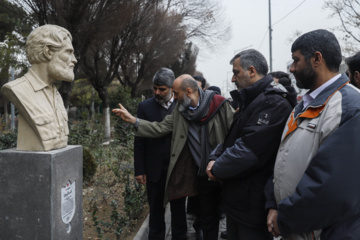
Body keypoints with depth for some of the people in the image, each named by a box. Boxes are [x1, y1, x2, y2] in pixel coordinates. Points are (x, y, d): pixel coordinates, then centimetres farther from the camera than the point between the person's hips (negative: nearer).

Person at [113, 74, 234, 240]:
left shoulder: (220, 105, -11)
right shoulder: (180, 111, 3)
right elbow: (160, 128, 3)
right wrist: (132, 120, -5)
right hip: (204, 175, 4)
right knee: (208, 219, 15)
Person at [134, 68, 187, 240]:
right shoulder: (145, 107, -1)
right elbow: (139, 141, 0)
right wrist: (139, 170, -2)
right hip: (155, 169, 0)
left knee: (178, 210, 14)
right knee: (156, 211, 12)